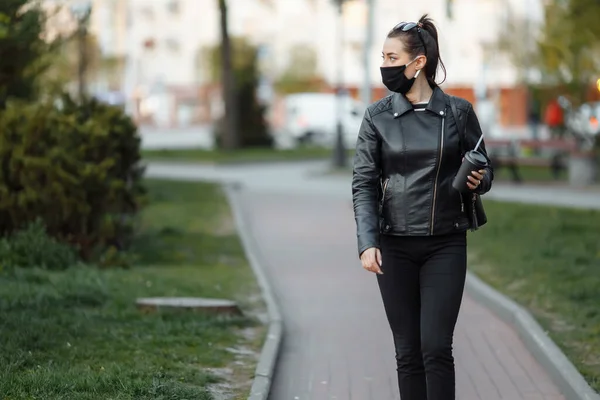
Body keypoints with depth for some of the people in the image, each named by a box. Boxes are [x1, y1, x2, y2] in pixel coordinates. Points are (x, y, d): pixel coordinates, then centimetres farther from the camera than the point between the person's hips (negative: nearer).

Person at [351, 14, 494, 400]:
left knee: (436, 347, -8)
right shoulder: (378, 116, 1)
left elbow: (484, 168, 10)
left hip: (446, 245, -1)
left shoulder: (458, 112, -1)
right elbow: (363, 183, -1)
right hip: (395, 246, 1)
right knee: (408, 351, 4)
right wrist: (367, 244, -12)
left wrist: (478, 180, -14)